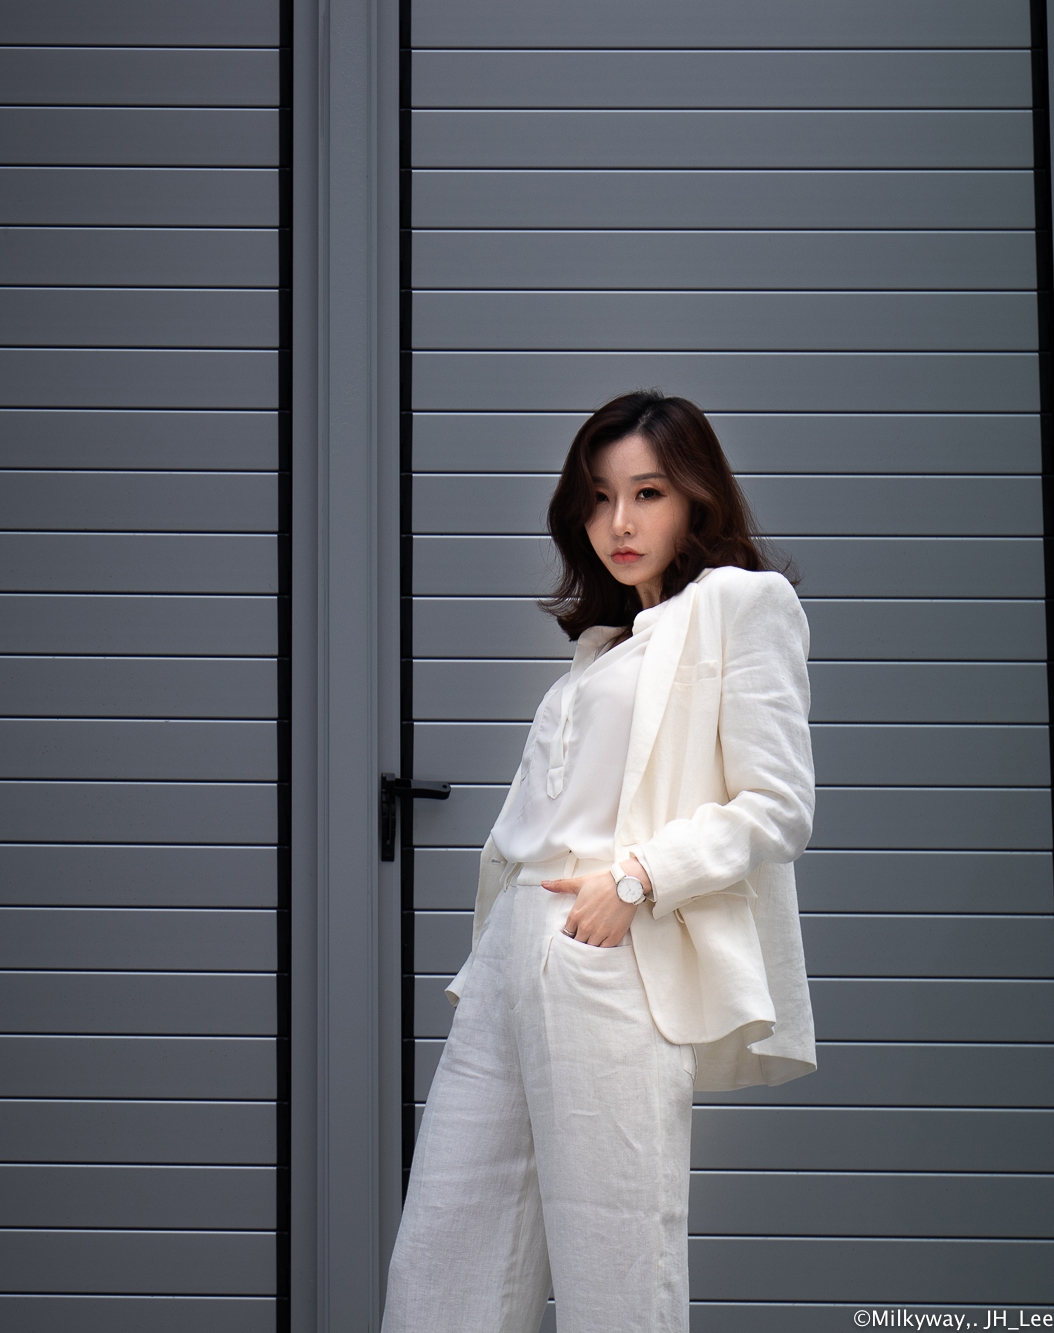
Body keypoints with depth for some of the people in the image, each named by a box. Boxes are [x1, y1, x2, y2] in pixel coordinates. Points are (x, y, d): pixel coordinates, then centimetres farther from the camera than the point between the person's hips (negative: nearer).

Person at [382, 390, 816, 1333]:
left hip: (612, 972, -8)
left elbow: (777, 810, -5)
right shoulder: (604, 638, 26)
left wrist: (637, 878, -15)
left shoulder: (741, 601, 4)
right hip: (512, 959, 8)